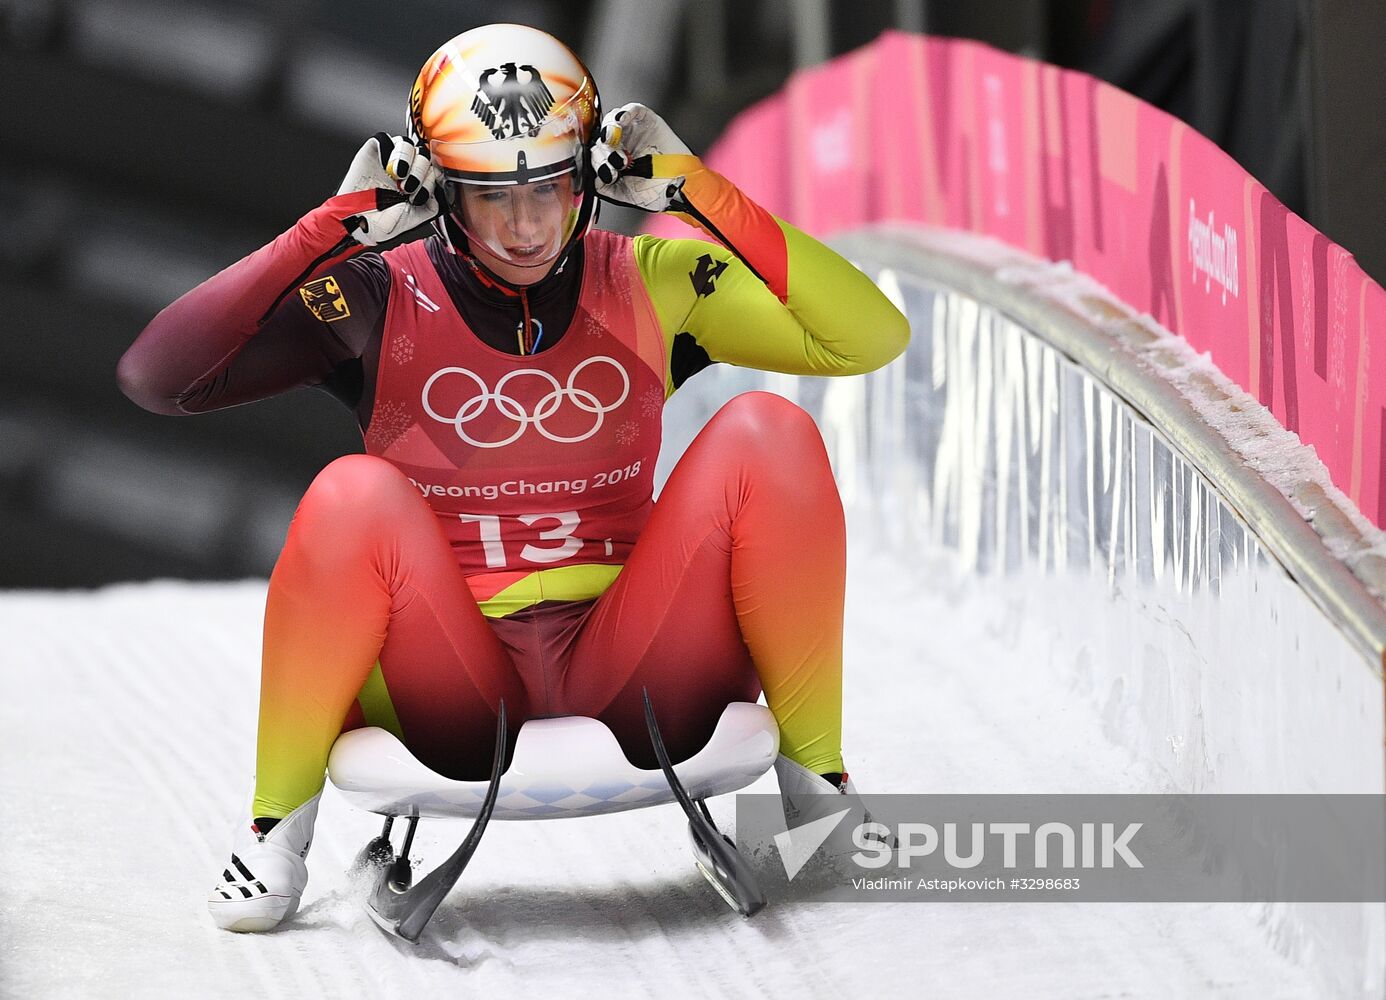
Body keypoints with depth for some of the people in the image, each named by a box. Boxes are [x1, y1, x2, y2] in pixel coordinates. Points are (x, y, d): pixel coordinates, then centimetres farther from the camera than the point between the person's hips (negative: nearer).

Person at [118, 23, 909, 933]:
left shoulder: (648, 283, 5)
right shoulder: (379, 301, 0)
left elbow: (870, 336, -3)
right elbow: (158, 376, -11)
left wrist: (701, 196, -8)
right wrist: (333, 229, -13)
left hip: (631, 674, 1)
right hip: (453, 694, -1)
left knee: (767, 433, -19)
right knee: (356, 498, -31)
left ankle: (814, 775, -6)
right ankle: (279, 820, -10)